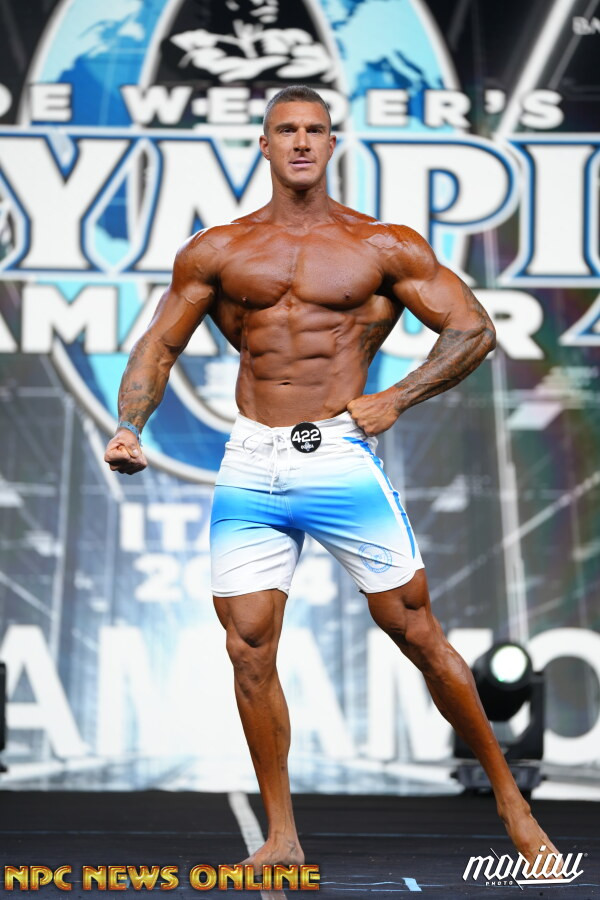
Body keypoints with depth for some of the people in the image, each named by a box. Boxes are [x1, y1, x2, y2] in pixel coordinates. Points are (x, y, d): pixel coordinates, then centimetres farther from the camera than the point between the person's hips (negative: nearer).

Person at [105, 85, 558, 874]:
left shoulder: (385, 247, 3)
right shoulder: (217, 252, 10)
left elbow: (474, 330, 4)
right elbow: (159, 343, 14)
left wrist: (395, 400, -6)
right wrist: (130, 426, -2)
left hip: (343, 460, -2)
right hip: (251, 468, 3)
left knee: (419, 637, 0)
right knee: (249, 649, 0)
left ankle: (509, 800, 16)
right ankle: (282, 840, 14)